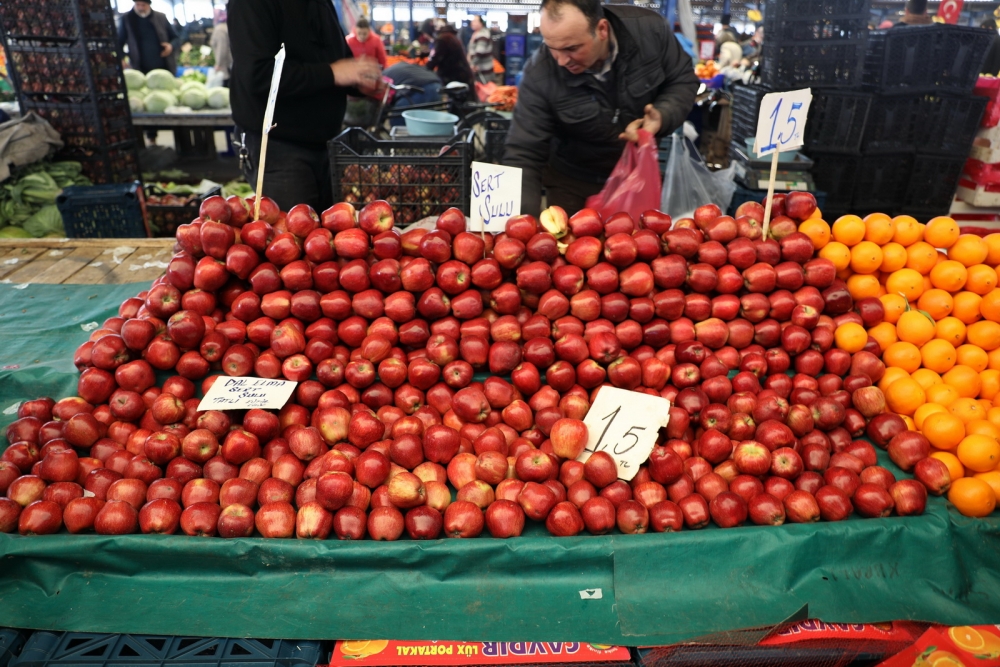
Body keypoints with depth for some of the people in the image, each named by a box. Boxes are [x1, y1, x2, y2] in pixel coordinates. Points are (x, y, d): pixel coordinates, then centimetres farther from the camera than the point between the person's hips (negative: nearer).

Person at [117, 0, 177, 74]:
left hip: (165, 68, 2)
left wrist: (171, 46, -7)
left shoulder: (161, 17, 7)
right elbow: (119, 42, 8)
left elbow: (175, 38, 15)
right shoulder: (127, 18, 3)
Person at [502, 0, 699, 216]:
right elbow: (523, 154, -27)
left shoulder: (651, 29, -22)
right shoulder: (539, 75, -27)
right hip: (572, 184, -2)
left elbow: (683, 80, -6)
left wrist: (663, 116, -28)